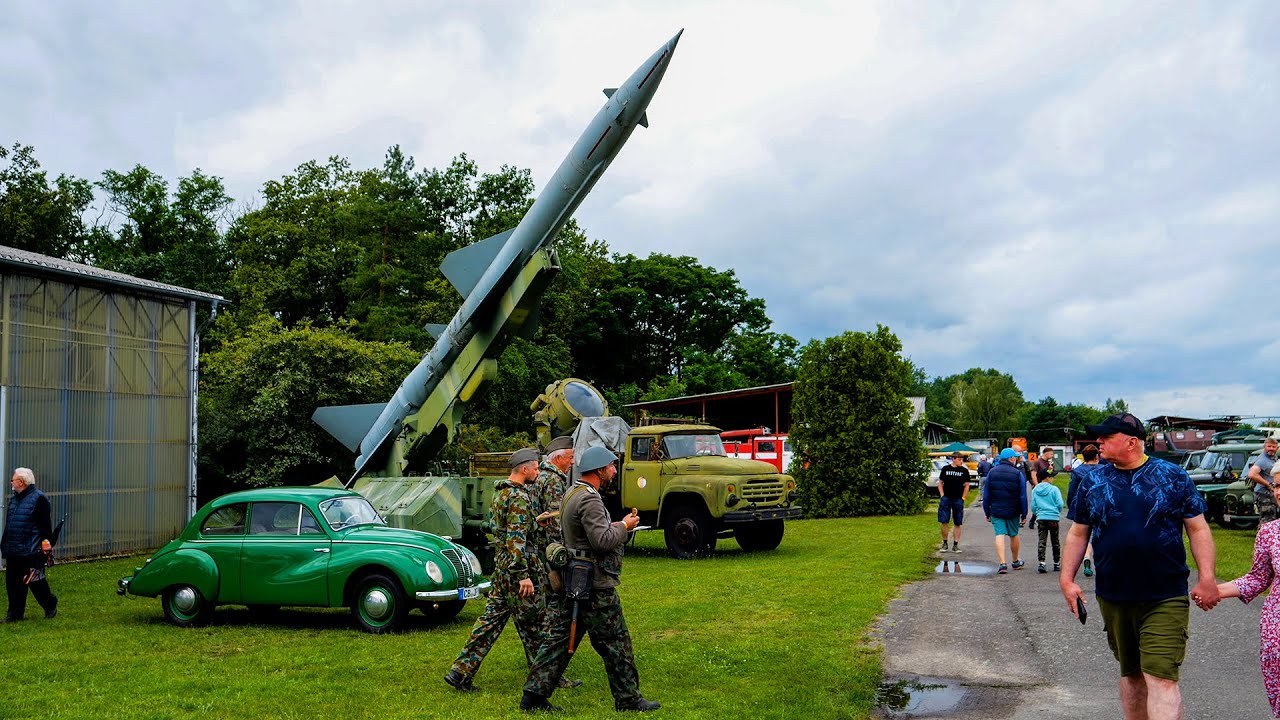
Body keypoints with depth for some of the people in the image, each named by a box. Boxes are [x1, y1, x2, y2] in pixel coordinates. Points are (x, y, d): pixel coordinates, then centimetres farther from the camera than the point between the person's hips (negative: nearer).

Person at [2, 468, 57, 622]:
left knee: (35, 581, -2)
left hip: (32, 551, -8)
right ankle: (15, 613, 16)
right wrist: (4, 545, 20)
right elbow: (8, 525, 23)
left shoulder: (38, 499, -10)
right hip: (13, 551, 8)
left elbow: (45, 525, -12)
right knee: (13, 582, 8)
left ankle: (51, 605, 17)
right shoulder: (13, 499, 15)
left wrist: (45, 543, -16)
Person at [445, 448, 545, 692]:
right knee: (532, 624, 2)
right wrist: (524, 576, -25)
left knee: (491, 618, 11)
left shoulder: (499, 492, 13)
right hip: (516, 568, -9)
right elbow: (517, 539, -24)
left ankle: (461, 671, 9)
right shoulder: (518, 497, -18)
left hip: (501, 567, 9)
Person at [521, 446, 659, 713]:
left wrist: (618, 526, 12)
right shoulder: (589, 499, -19)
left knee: (563, 637, 11)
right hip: (595, 584, -10)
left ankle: (534, 695, 12)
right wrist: (624, 526, -10)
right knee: (616, 643, 2)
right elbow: (602, 540, -25)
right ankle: (628, 699, 12)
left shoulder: (572, 493, 15)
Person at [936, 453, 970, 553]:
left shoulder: (964, 471, 4)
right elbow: (940, 483, 11)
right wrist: (942, 495, 0)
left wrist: (963, 498, -1)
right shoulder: (945, 469, 5)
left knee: (958, 524, 4)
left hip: (958, 500, 0)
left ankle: (955, 545, 11)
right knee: (944, 522, -3)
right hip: (946, 499, 0)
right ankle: (945, 543, 12)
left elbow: (966, 485, 8)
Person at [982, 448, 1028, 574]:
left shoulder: (991, 472, 2)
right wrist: (1024, 514, 0)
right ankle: (1016, 562, 31)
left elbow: (986, 495, 4)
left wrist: (987, 513, 11)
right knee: (1014, 535, 14)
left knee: (1000, 535, -2)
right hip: (1013, 512, -1)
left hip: (996, 511, 1)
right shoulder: (1018, 474, -7)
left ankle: (1003, 563, -15)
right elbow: (1023, 496, -6)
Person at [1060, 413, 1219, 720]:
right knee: (1130, 673, 15)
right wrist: (1067, 579, 2)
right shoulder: (1092, 482, 5)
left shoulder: (1173, 477, -2)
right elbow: (1078, 534, 10)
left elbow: (1198, 529, 1)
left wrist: (1207, 578, -8)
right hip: (1114, 599, 4)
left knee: (1161, 677, -11)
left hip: (1165, 600, -3)